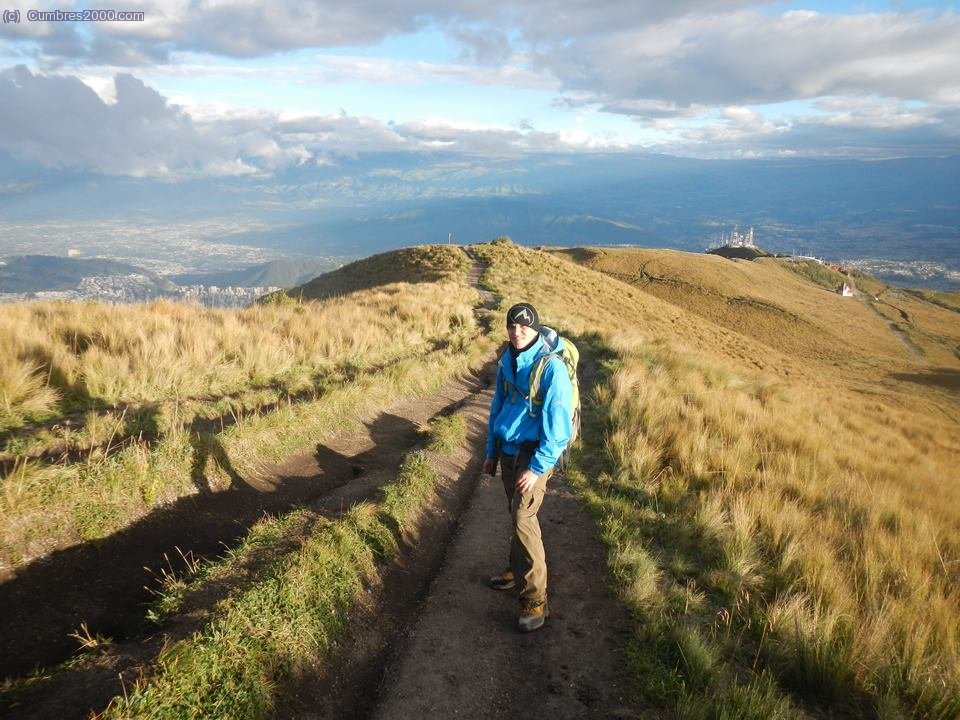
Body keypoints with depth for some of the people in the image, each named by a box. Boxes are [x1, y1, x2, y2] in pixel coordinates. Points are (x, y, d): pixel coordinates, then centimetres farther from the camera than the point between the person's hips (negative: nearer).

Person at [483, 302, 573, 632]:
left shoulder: (551, 367, -20)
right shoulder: (507, 361, 3)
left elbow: (558, 425, -20)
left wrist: (538, 468, -20)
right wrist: (492, 451, 15)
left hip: (535, 453, -7)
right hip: (509, 450, 7)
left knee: (523, 519, -10)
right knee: (517, 514, 18)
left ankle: (535, 600, -1)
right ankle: (518, 570, 37)